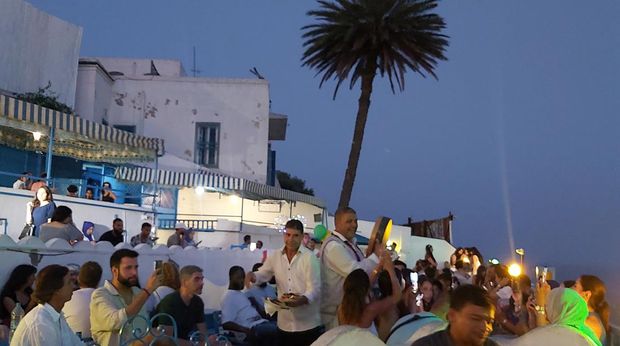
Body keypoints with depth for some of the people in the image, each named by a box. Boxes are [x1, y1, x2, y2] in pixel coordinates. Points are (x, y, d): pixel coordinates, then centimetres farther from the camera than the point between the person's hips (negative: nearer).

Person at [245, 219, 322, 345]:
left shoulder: (309, 257, -7)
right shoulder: (275, 256, 6)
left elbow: (315, 288, -12)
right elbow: (262, 274, 11)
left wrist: (303, 300, -33)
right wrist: (252, 276, -13)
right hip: (284, 323, 3)